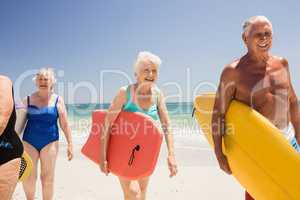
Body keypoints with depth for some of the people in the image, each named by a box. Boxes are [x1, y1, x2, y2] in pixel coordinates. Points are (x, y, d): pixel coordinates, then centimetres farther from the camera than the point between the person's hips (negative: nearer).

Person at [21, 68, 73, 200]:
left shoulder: (57, 100, 0)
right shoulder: (28, 99, 3)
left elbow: (65, 124, -1)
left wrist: (70, 144, -5)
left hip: (50, 141, -1)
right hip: (29, 141, 1)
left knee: (47, 177, 3)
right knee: (28, 177, 3)